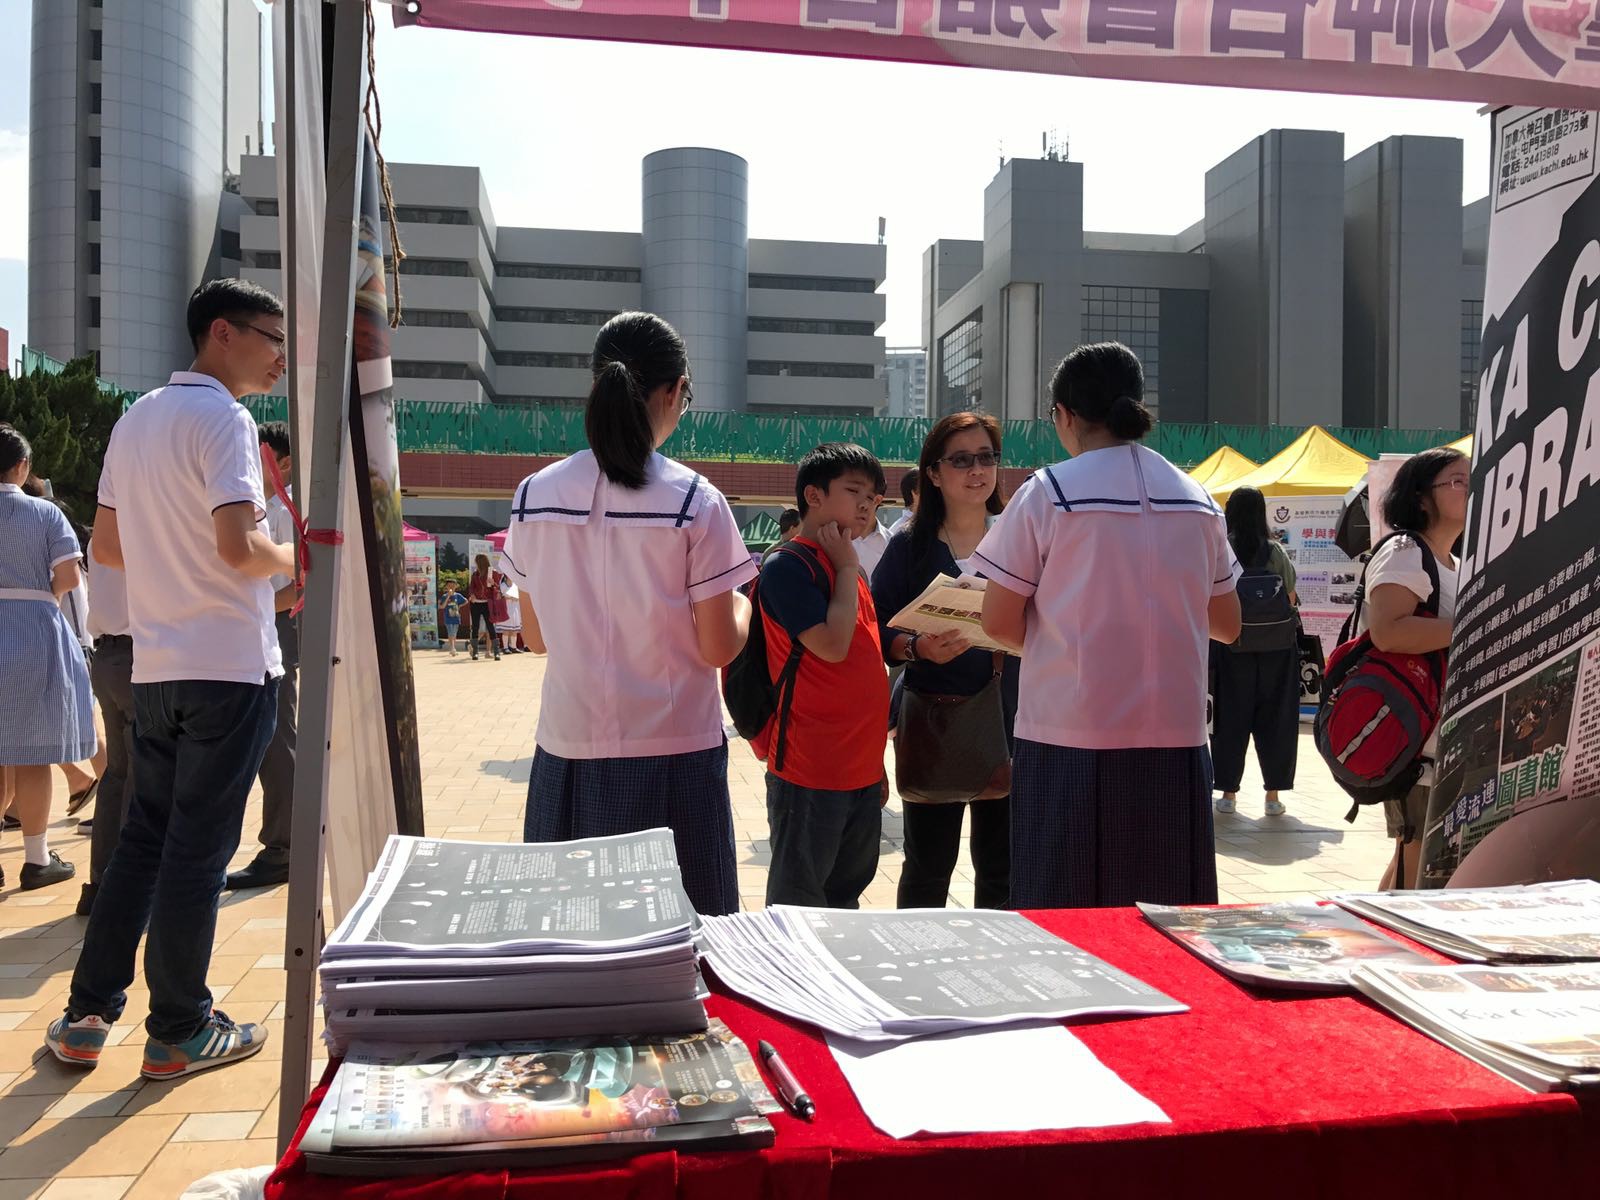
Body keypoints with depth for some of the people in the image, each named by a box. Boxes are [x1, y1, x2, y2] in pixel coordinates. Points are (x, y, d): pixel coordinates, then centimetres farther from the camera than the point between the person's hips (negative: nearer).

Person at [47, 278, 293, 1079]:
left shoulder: (135, 419, 14)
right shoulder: (223, 419, -13)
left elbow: (107, 545, 17)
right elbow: (239, 546, -23)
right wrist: (291, 560, -4)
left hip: (154, 665, 8)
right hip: (229, 665, -8)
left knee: (142, 840, 16)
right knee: (199, 852, 1)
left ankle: (86, 1016, 21)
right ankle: (177, 1033, 12)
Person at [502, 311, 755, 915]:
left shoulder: (535, 494, -1)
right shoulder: (696, 502, -11)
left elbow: (536, 636, 7)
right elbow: (719, 647, -9)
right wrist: (741, 603, 11)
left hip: (570, 753, 4)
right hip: (671, 753, -3)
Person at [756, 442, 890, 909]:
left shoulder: (849, 573, 14)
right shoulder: (787, 566, -11)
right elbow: (832, 645, -23)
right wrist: (848, 567, -11)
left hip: (861, 772, 8)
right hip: (810, 775, -8)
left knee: (845, 900, 18)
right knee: (798, 907, 3)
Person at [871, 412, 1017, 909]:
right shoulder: (909, 545, 2)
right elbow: (877, 630, -2)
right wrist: (918, 648, -20)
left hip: (1008, 718, 2)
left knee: (1002, 867, 8)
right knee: (928, 866, 5)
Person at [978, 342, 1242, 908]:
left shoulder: (1047, 493, -6)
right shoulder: (1197, 500, 8)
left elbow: (999, 622, -6)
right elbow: (1227, 624, 15)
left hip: (1069, 739, -4)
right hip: (1174, 739, 4)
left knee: (1063, 912, 6)